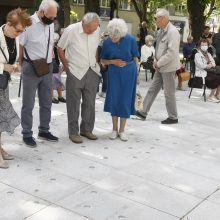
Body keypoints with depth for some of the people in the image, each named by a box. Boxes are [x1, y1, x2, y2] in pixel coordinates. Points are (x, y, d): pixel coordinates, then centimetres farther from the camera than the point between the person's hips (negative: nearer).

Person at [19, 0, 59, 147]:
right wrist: (24, 65, -3)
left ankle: (44, 131, 26)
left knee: (46, 102, 13)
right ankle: (27, 134, 13)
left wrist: (51, 58, 8)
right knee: (28, 104, 3)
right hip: (31, 69, -6)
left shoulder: (51, 24, 4)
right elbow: (19, 46, -10)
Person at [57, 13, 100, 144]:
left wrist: (96, 62, 8)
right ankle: (73, 132, 12)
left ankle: (87, 129, 23)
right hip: (75, 72, -4)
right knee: (74, 104, 2)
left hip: (92, 72, 4)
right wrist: (66, 66, -2)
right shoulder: (71, 30, -15)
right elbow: (60, 48, -3)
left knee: (90, 103, 10)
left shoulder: (97, 30, -3)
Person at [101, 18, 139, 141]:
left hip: (129, 72, -1)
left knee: (125, 101, 3)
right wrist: (113, 62, -14)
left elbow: (135, 57, 0)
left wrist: (137, 72, 0)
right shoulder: (107, 42, -7)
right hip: (114, 73, 1)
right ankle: (114, 129, 19)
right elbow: (103, 60, 3)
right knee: (114, 100, 4)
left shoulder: (130, 40, -11)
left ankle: (122, 130, 16)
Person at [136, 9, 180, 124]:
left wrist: (159, 63, -17)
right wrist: (156, 61, 6)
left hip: (168, 67, -9)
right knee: (153, 89, 12)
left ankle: (173, 117, 14)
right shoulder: (161, 31, 10)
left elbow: (172, 53, -24)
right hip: (160, 67, 9)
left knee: (169, 93, 1)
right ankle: (143, 112, 19)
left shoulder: (172, 31, -18)